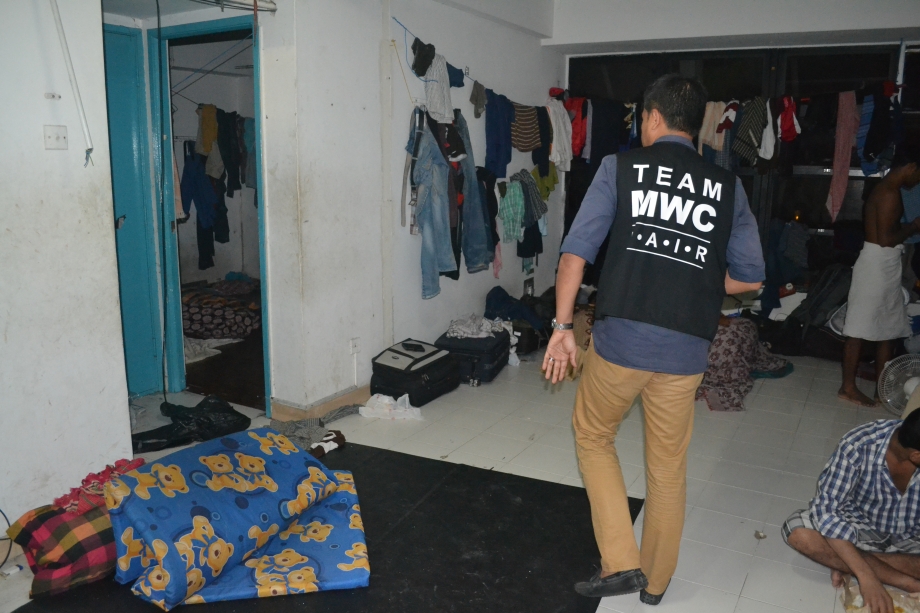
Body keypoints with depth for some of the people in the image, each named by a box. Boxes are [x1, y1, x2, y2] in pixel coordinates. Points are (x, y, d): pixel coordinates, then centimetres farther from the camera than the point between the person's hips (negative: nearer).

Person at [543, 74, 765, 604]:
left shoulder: (620, 167, 1)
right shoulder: (728, 186, 8)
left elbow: (577, 251, -6)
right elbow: (750, 277, 9)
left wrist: (562, 327, -1)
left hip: (619, 337, -2)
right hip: (686, 349, 3)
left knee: (593, 437, 21)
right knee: (669, 467, 18)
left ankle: (621, 563, 17)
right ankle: (656, 580, 35)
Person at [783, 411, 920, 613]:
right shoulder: (859, 445, -30)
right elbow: (826, 508, -29)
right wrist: (866, 575, -36)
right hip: (859, 527, 0)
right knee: (798, 533, -29)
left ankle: (845, 563, -13)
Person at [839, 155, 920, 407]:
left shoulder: (885, 190, 15)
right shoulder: (890, 193, -17)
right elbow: (886, 239, -21)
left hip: (884, 266, 11)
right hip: (878, 265, -11)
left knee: (887, 325, 16)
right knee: (861, 327, -5)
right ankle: (848, 387, 2)